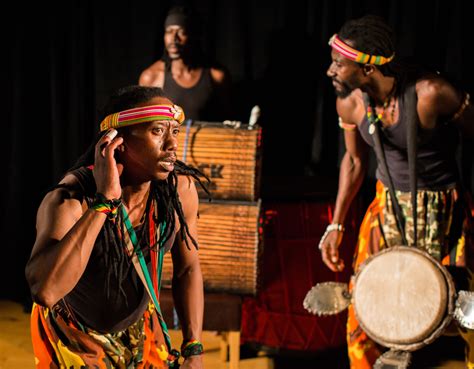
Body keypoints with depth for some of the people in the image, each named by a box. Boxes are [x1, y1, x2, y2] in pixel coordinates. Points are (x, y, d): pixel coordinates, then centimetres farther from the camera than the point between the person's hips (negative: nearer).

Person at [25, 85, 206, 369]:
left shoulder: (181, 189, -17)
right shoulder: (70, 199, -31)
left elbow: (188, 268, -1)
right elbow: (45, 291, -47)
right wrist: (104, 200, -45)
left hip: (140, 328, 4)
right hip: (75, 337, -4)